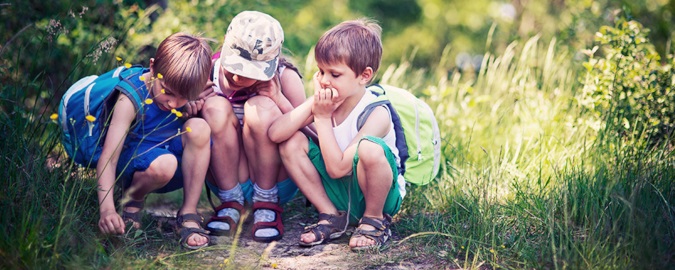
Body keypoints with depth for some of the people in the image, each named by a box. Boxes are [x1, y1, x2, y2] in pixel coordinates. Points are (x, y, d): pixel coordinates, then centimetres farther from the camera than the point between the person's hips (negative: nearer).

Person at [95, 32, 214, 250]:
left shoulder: (188, 91, -10)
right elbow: (108, 158, -31)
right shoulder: (131, 99, -24)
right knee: (163, 164, -39)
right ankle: (133, 199, -2)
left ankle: (188, 214, -16)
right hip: (132, 163, -4)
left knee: (199, 127, -26)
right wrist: (107, 209, -42)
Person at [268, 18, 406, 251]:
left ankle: (375, 220, -9)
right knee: (292, 142, -12)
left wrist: (323, 117, -25)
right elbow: (275, 133, -21)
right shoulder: (326, 102, -8)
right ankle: (331, 217, 1)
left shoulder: (376, 114, -24)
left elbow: (336, 168, -30)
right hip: (338, 193, 6)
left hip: (377, 194, -6)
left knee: (369, 148, -37)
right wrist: (312, 103, -25)